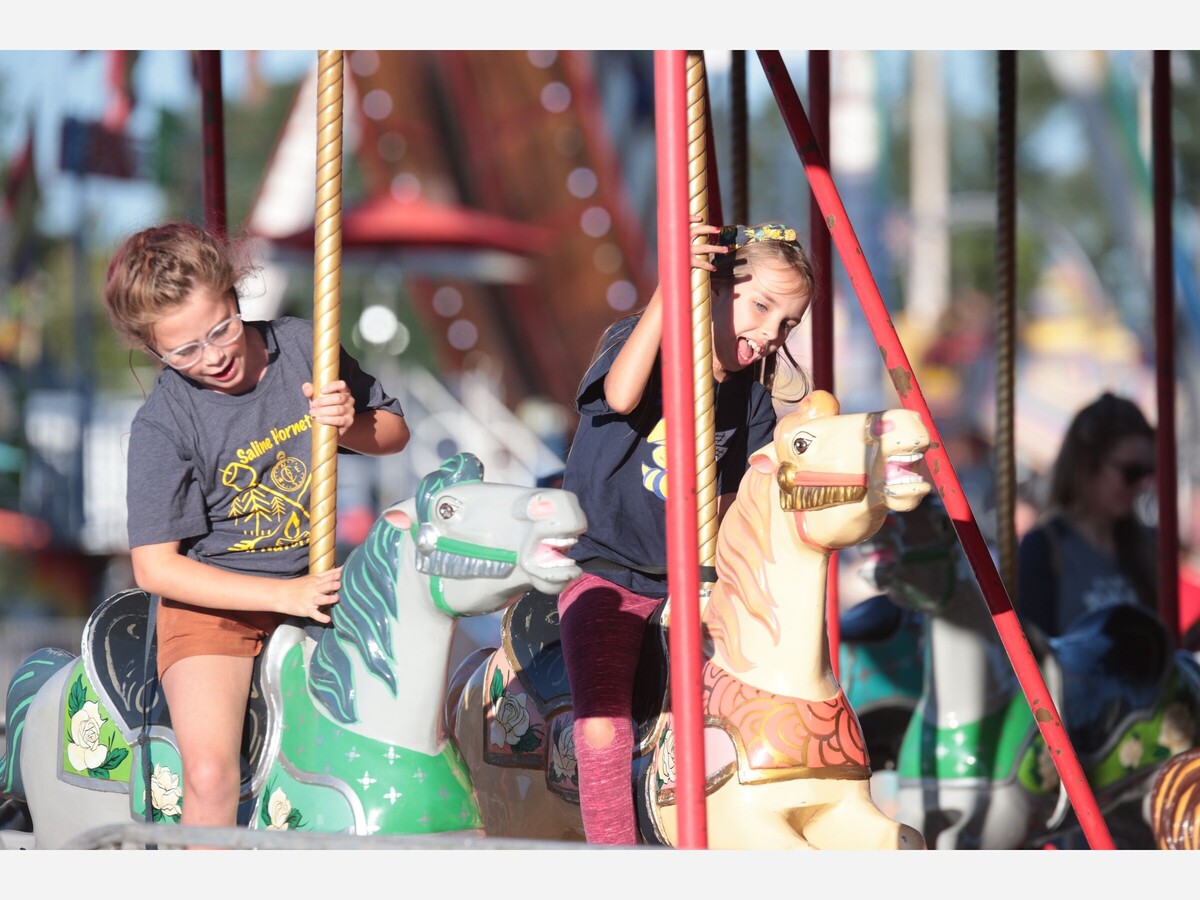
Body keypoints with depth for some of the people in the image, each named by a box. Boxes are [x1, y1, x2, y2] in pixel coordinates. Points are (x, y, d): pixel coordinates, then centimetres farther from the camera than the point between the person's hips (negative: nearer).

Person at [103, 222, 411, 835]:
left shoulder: (301, 347, -4)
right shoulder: (163, 423, -16)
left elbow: (395, 433, 10)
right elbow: (154, 566, -17)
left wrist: (351, 424, -16)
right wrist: (286, 595, -23)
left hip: (313, 585, 5)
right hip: (212, 601, -5)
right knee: (211, 775, -25)